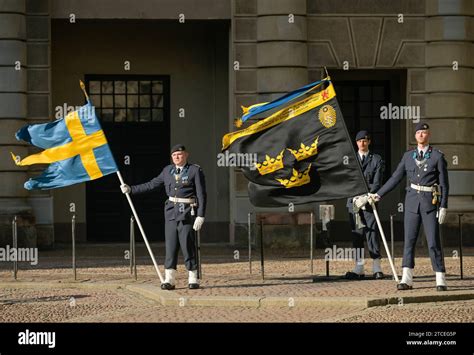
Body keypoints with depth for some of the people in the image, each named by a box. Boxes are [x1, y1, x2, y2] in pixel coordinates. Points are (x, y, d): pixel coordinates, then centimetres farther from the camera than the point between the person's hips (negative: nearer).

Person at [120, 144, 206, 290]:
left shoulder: (195, 170, -3)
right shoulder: (168, 170, 12)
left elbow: (201, 194, -6)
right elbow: (152, 184, 20)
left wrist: (200, 216, -12)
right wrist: (131, 189, 20)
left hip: (187, 212, -5)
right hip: (171, 211, 5)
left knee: (187, 245, -5)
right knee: (170, 245, 2)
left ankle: (193, 279, 4)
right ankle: (169, 279, 3)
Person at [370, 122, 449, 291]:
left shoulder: (438, 156, -1)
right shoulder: (408, 156, 9)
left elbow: (444, 184, -2)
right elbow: (396, 178, 13)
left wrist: (443, 207, -8)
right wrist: (378, 194, 10)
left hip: (430, 202, -3)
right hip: (412, 201, 4)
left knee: (433, 242, -5)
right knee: (409, 239, 1)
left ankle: (441, 280, 0)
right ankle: (407, 279, 3)